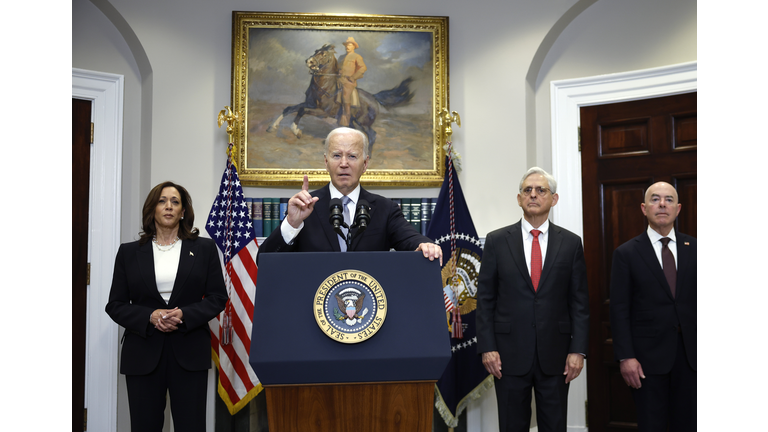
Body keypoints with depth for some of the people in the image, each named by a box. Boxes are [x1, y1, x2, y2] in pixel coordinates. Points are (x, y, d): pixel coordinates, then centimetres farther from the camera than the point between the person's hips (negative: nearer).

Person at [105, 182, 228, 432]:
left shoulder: (204, 248, 7)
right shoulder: (129, 252, 9)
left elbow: (218, 297, 4)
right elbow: (115, 305, 7)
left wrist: (184, 315, -13)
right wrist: (150, 317, -12)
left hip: (189, 353, -1)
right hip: (143, 353, 1)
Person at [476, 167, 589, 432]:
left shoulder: (571, 243, 4)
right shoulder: (497, 241, 1)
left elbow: (579, 302, 4)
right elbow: (485, 299, 1)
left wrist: (578, 350, -3)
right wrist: (487, 347, -5)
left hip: (555, 354, 1)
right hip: (509, 353, -1)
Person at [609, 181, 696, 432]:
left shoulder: (694, 248, 6)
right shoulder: (626, 253, -2)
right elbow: (619, 309, -5)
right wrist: (625, 356, -11)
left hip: (690, 352, 3)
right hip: (648, 354, -2)